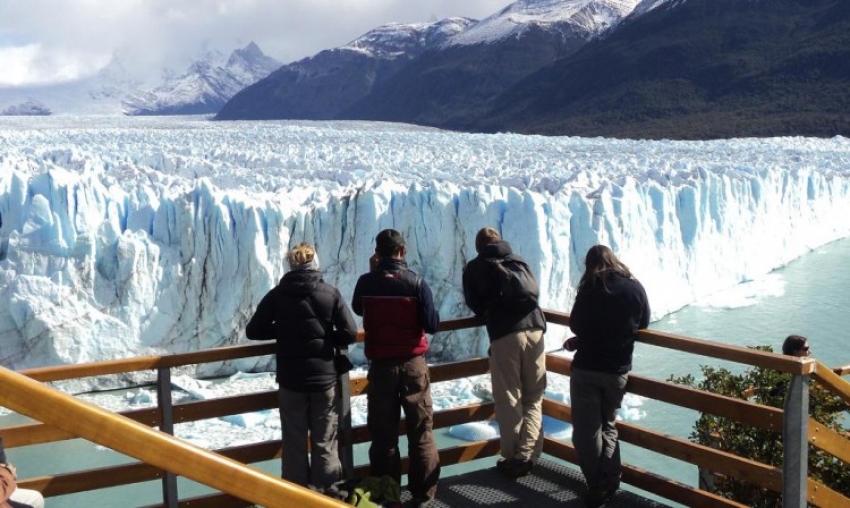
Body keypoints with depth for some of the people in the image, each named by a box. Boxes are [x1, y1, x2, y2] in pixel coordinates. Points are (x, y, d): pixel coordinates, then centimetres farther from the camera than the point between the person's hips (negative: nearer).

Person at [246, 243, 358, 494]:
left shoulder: (277, 294, -2)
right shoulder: (330, 293, -4)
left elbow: (253, 331, 1)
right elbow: (349, 332, -8)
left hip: (291, 380, 1)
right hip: (325, 377, -1)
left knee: (294, 444, 10)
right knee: (325, 443, 8)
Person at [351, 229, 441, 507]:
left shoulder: (365, 282, -5)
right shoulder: (416, 282, -11)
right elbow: (432, 325, -10)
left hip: (381, 365, 1)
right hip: (413, 364, -1)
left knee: (383, 432, 10)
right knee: (421, 430, 8)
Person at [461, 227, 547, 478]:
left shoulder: (474, 268, 12)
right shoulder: (520, 261, 22)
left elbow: (474, 304, 18)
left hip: (504, 334, -3)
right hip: (534, 329, 3)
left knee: (508, 401, 4)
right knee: (533, 398, 9)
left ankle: (512, 458, 8)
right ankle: (526, 456, 3)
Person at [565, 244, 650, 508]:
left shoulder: (590, 288, -10)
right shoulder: (636, 288, 1)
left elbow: (576, 325, -4)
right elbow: (643, 324, 13)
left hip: (587, 368, -4)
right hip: (619, 370, 4)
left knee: (586, 430, 6)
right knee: (608, 425, 22)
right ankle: (610, 481, 19)